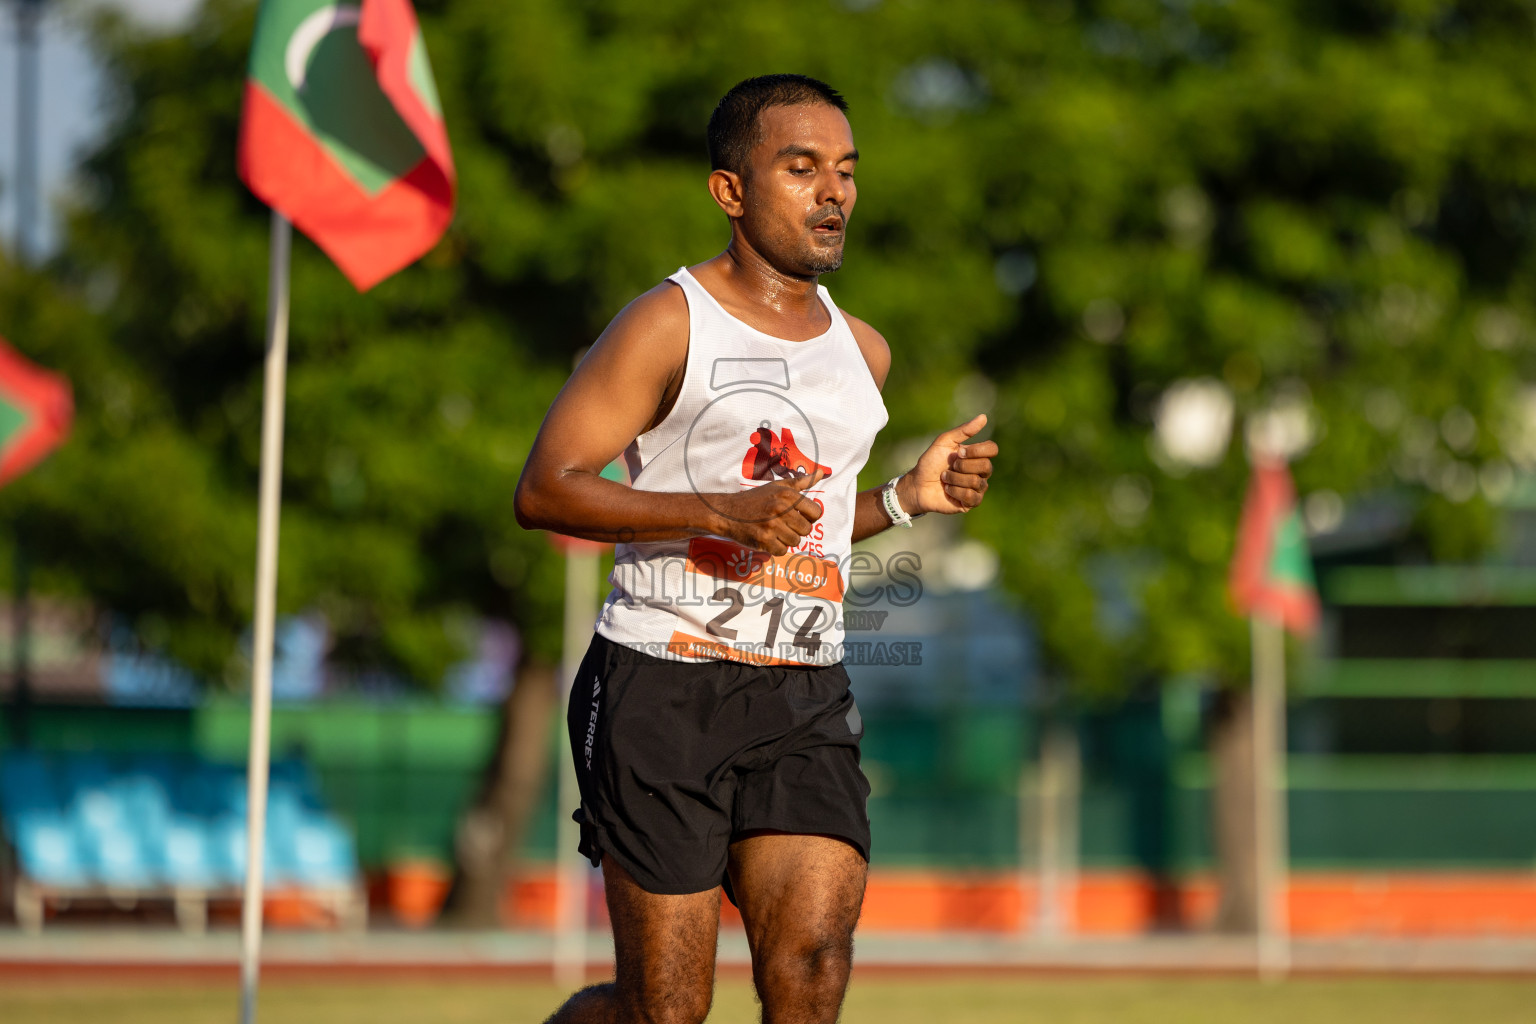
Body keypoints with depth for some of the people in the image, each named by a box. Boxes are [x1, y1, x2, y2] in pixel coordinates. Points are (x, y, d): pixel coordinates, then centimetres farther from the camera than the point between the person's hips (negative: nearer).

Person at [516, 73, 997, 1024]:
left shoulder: (862, 352, 16)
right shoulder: (670, 324, -5)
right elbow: (544, 490, -11)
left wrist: (912, 496, 9)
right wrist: (724, 514, -21)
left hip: (805, 699, 5)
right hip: (662, 686, -5)